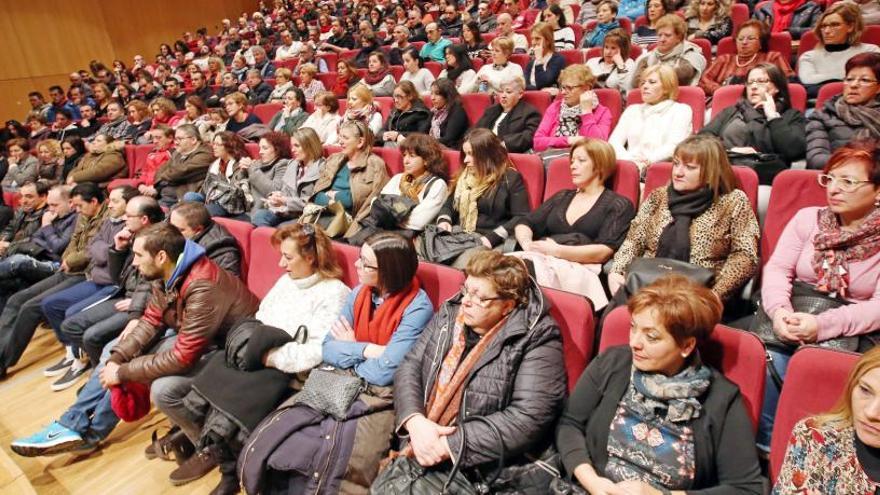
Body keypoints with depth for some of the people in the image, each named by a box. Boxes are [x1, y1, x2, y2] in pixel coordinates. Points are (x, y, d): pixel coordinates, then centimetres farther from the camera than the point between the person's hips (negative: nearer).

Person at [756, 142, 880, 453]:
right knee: (772, 359, -27)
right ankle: (767, 445, -11)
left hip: (854, 333, -2)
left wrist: (823, 325, -28)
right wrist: (779, 309, -22)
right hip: (796, 315, 2)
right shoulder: (807, 218, 6)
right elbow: (777, 268, -1)